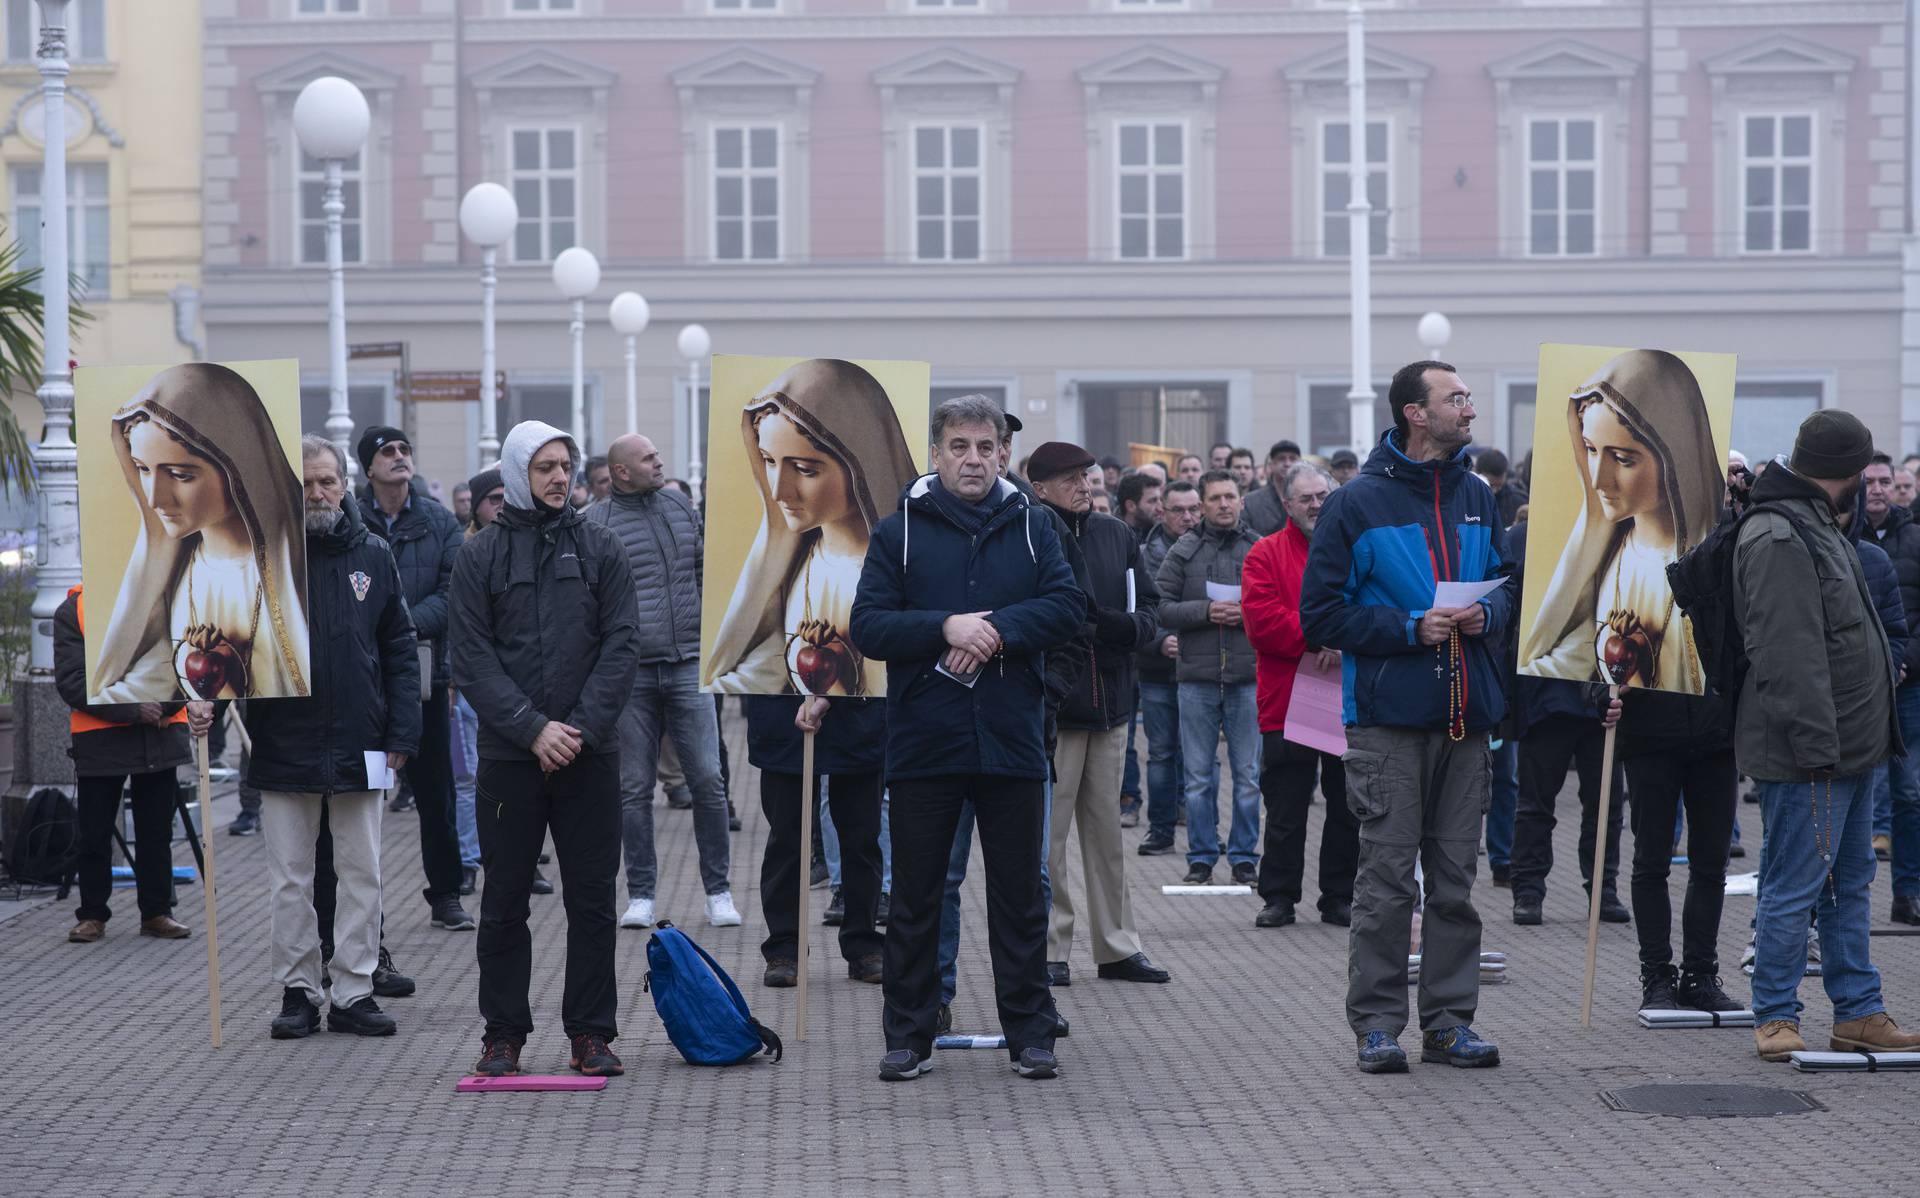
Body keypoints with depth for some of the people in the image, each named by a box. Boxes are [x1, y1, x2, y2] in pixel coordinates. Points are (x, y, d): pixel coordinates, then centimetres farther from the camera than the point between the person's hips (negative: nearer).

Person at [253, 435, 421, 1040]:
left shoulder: (373, 555, 6)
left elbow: (400, 650, 9)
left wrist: (401, 733, 2)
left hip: (358, 746, 2)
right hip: (284, 744, -2)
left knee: (362, 875, 5)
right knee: (290, 880, 5)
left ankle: (354, 991, 12)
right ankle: (298, 992, 14)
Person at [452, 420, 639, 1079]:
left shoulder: (600, 547, 5)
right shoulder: (480, 554, 2)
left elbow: (619, 645, 0)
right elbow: (472, 658, -3)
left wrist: (582, 727, -12)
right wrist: (532, 728, -13)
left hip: (590, 753, 1)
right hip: (508, 754, -1)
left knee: (592, 899, 4)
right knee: (504, 901, 5)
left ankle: (592, 1033, 13)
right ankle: (503, 1034, 15)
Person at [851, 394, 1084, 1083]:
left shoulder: (1031, 528, 7)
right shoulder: (900, 531, 2)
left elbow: (1067, 606, -4)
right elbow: (868, 626, -6)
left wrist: (998, 631, -18)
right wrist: (946, 628, -19)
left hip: (1011, 742, 1)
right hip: (923, 742, -1)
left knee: (1019, 895, 8)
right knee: (914, 897, 6)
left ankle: (1030, 1033, 16)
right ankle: (908, 1037, 15)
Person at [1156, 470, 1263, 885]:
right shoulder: (1183, 551, 4)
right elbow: (1160, 608, -1)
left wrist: (1247, 613, -13)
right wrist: (1206, 611, -13)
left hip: (1247, 677, 0)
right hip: (1197, 677, 0)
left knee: (1248, 774, 5)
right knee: (1198, 776, 6)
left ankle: (1244, 857, 14)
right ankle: (1201, 858, 14)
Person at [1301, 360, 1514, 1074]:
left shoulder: (1477, 497, 12)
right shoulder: (1359, 503, -4)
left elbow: (1506, 582, 22)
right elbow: (1321, 612, -5)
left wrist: (1488, 614, -1)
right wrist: (1410, 629, -14)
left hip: (1466, 716, 5)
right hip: (1389, 717, -5)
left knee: (1456, 878, 8)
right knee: (1387, 877, -3)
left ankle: (1450, 1019, 15)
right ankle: (1377, 1022, 5)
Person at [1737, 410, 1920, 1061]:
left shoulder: (1812, 525, 18)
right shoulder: (1777, 538, -17)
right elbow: (1788, 655, -23)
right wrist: (1815, 744, -24)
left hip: (1843, 746, 11)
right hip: (1808, 755, -11)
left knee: (1849, 884, 14)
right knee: (1795, 886, -4)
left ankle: (1859, 1013, 20)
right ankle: (1775, 1016, 4)